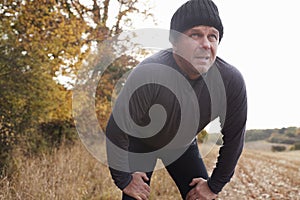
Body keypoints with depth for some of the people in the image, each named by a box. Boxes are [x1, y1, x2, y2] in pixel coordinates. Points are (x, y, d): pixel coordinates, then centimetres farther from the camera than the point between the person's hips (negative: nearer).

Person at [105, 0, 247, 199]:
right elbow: (116, 131, -25)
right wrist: (124, 180, -16)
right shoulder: (148, 74, -36)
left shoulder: (231, 81, -25)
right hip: (140, 142, -3)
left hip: (183, 145, 3)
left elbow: (233, 139, -10)